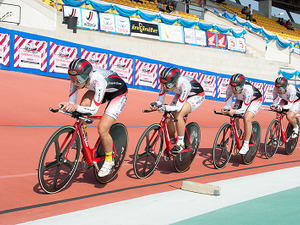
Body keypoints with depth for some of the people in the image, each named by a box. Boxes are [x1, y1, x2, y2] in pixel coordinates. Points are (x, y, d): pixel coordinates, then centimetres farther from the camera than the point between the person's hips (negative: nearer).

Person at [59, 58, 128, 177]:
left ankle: (109, 160, 7)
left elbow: (94, 110, -39)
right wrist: (68, 106, -40)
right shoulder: (77, 78, -24)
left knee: (102, 129, -18)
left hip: (118, 93, -6)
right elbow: (72, 101, -17)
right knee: (84, 103, -24)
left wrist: (76, 107, -54)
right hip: (99, 91, 6)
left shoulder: (98, 80, -41)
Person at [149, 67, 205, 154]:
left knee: (178, 115, -29)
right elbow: (160, 100, -17)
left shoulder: (184, 85, -41)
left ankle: (180, 143, -16)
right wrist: (155, 104, -40)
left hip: (197, 96, -6)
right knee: (169, 116, -11)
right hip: (181, 94, 6)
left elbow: (178, 107, -39)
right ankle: (172, 143, 9)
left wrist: (166, 108, -55)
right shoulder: (166, 83, -25)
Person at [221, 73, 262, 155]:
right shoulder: (230, 89, -29)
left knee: (247, 119, -26)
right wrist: (225, 109, -49)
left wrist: (235, 111, -58)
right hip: (241, 99, 5)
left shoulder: (247, 90, -41)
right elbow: (228, 104, -26)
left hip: (255, 99, -5)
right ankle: (238, 132, 20)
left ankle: (246, 145, -15)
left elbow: (243, 109, -39)